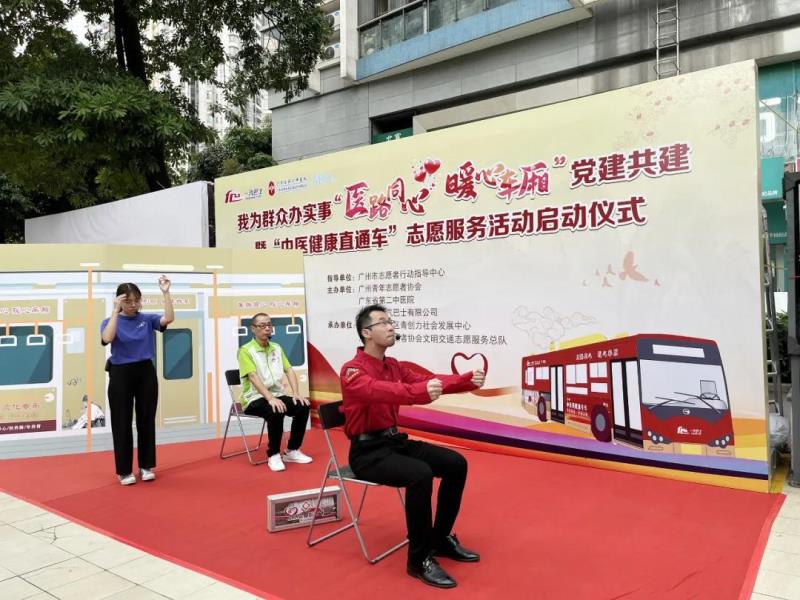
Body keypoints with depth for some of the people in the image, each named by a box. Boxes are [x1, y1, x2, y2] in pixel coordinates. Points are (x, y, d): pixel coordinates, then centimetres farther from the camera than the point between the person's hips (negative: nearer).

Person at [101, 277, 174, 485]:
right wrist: (116, 311, -23)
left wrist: (166, 293, -24)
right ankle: (124, 470, 17)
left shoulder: (147, 319, 3)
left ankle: (146, 466, 21)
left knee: (147, 420, 8)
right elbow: (107, 338, -24)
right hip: (121, 375, -2)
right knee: (122, 423, 4)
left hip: (146, 373, 2)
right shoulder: (111, 321, -2)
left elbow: (169, 319, -17)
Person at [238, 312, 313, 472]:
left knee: (303, 406, -17)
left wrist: (296, 393, -12)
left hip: (277, 395, 6)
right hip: (255, 398, -6)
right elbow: (253, 377, -21)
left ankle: (292, 451, -2)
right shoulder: (246, 351, -9)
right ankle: (273, 455, -16)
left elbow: (289, 370, 4)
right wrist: (270, 398, -33)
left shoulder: (277, 348, 11)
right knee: (276, 412, -35)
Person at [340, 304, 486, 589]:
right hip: (368, 452, -8)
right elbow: (380, 391, -38)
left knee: (456, 464, -2)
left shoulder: (394, 366, 9)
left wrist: (468, 380, -16)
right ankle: (419, 559, -15)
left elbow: (428, 381, 0)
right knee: (420, 474, -32)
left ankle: (442, 538, 15)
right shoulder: (352, 371, -17)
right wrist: (421, 392, -55)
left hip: (395, 441, 8)